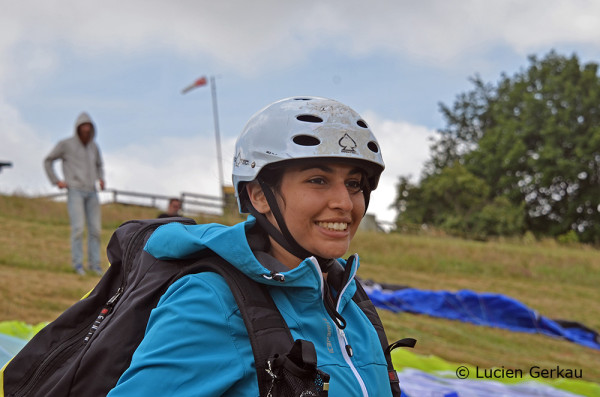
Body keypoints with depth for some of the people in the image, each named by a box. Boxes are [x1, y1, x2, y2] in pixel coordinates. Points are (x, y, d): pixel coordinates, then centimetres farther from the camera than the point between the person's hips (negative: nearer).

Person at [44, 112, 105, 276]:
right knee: (78, 227, -16)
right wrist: (56, 181, -3)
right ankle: (78, 263, -8)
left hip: (91, 193, 5)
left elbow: (99, 165, 29)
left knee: (95, 228, -1)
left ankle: (94, 263, 6)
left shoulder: (94, 146, 11)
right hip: (74, 191, -5)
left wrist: (101, 180, 10)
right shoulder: (66, 144, -4)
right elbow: (48, 161, 5)